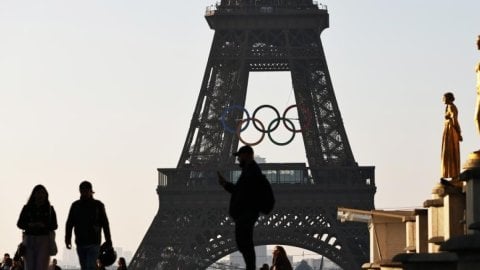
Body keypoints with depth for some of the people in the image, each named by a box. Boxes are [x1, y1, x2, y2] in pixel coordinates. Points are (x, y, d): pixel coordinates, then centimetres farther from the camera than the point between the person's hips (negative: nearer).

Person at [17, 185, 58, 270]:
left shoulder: (49, 209, 9)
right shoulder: (27, 208, 9)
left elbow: (54, 225, 6)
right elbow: (19, 224, 9)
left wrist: (44, 225, -13)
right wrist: (29, 225, -12)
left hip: (44, 240, -1)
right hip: (29, 239, 1)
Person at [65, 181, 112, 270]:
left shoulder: (98, 205, 2)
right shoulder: (75, 205, 9)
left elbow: (105, 224, 3)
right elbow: (69, 223, 6)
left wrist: (108, 241, -2)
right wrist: (67, 238, -6)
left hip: (93, 243, -3)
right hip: (80, 243, 4)